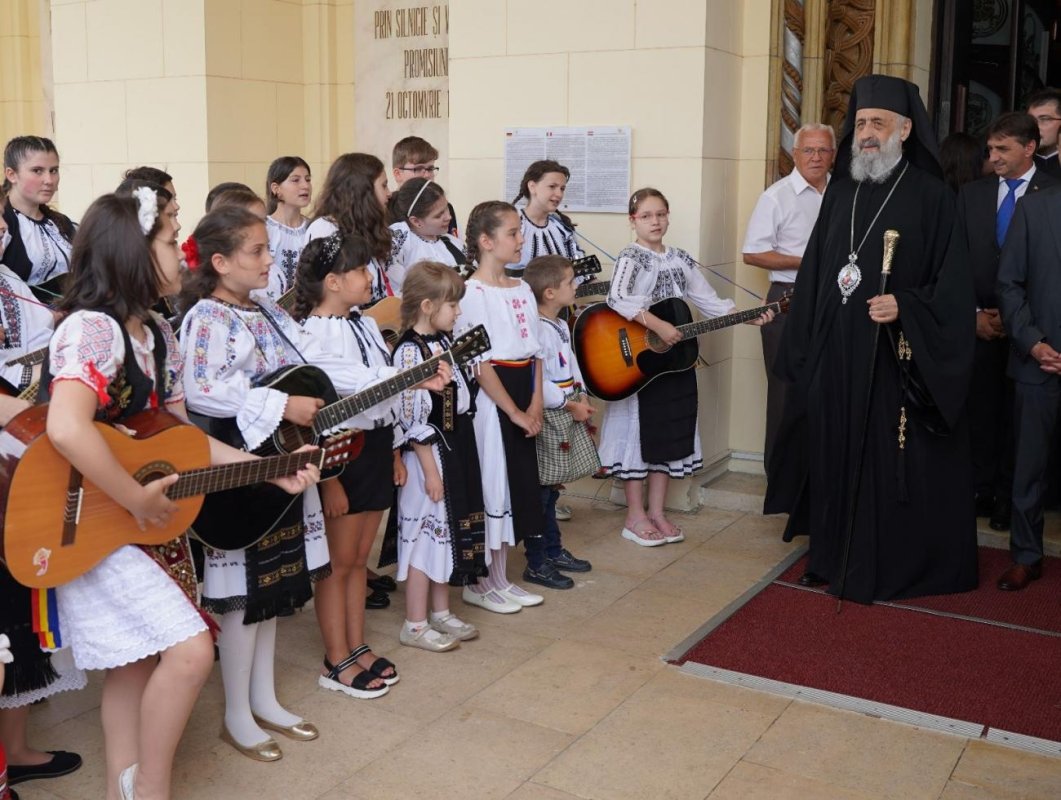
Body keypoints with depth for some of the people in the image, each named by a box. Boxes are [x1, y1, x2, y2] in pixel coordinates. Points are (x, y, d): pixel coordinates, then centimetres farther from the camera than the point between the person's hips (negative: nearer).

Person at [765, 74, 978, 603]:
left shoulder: (931, 197, -5)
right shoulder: (840, 193, 10)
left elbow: (951, 284, -7)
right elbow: (813, 275, 13)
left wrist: (904, 306, -23)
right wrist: (803, 349, 10)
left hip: (898, 359, -5)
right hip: (836, 356, 5)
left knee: (890, 461, 2)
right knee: (834, 454, 10)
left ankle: (890, 567, 16)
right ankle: (832, 557, 23)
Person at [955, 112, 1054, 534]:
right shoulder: (972, 193, 8)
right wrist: (974, 312, -1)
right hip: (979, 322, 3)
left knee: (1018, 415, 4)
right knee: (979, 408, 4)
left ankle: (1010, 496, 13)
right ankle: (981, 490, 14)